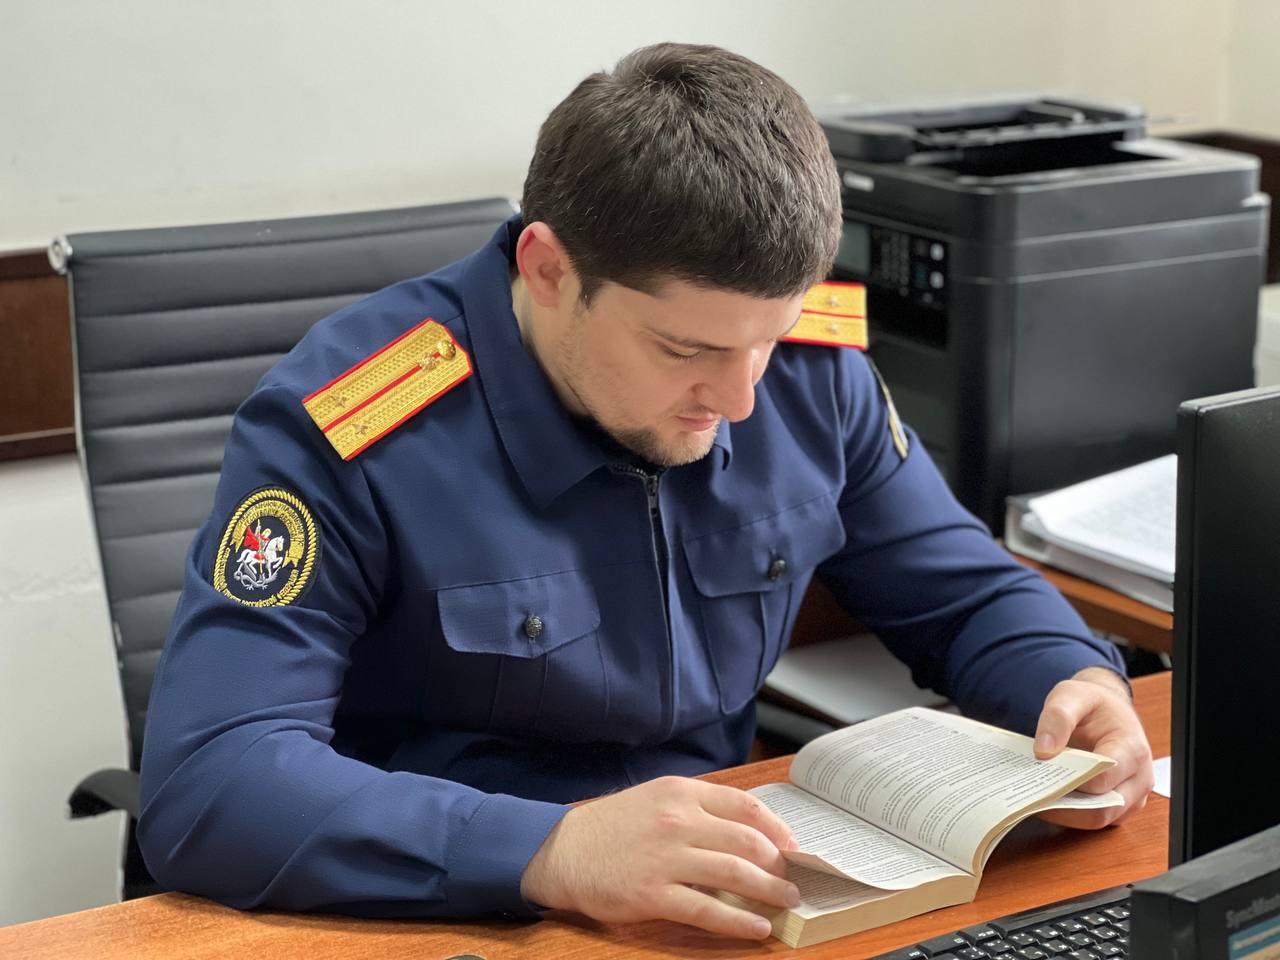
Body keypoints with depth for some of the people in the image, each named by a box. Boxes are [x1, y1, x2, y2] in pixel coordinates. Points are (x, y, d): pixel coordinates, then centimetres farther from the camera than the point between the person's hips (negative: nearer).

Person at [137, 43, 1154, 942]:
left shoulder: (812, 375, -4)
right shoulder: (341, 431, -18)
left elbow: (966, 594, 11)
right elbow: (206, 785, -26)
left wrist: (1074, 681, -10)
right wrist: (551, 850, -37)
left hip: (732, 906, 4)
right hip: (446, 923, -3)